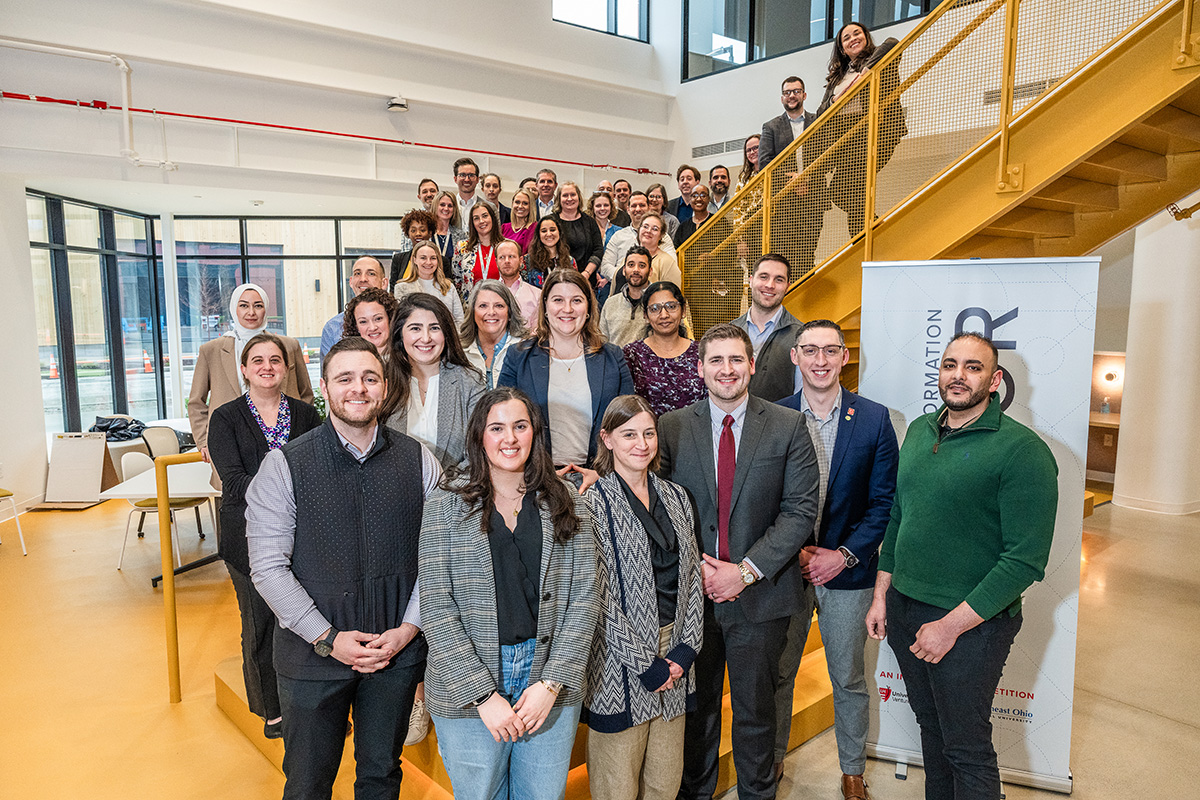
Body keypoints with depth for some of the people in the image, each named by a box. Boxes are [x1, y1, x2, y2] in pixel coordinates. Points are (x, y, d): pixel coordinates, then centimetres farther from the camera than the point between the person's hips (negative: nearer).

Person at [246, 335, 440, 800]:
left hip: (397, 652, 2)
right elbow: (268, 567, -11)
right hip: (312, 653, -1)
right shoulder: (284, 466, -8)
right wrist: (328, 638, -14)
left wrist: (407, 629, -9)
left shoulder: (419, 461, -3)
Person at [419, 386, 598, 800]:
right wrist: (484, 695, -12)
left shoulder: (567, 504, 3)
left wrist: (552, 683, -9)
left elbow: (584, 598, 0)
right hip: (468, 691, -1)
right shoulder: (447, 505, -3)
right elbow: (436, 608, -7)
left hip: (552, 687, 2)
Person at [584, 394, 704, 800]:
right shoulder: (593, 502, -10)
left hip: (675, 658, 5)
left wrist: (686, 648, -1)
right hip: (620, 663, -5)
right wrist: (645, 663, -12)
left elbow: (692, 576, 9)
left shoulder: (676, 497, 9)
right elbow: (597, 595, -13)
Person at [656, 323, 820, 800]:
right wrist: (694, 566, -13)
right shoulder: (671, 427, 0)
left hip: (760, 595, -1)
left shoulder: (788, 427, -3)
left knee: (755, 708, 15)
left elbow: (800, 509, -8)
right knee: (695, 706, 16)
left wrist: (746, 571, -15)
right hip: (690, 593, 1)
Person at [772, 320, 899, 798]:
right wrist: (793, 552, -10)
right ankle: (771, 760, 35)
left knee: (849, 679, 15)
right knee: (777, 673, 14)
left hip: (848, 571, 0)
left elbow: (884, 501, -3)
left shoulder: (874, 419, -3)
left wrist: (844, 555, -12)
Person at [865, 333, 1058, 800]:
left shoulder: (1022, 450, -16)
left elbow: (1026, 560, -19)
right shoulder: (919, 431, 5)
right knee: (929, 727, 21)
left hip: (972, 624, -6)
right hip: (903, 608, 6)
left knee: (966, 749, 8)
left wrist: (951, 625, -19)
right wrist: (881, 594, 10)